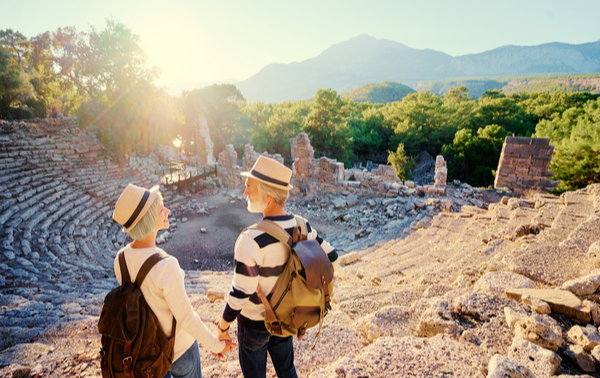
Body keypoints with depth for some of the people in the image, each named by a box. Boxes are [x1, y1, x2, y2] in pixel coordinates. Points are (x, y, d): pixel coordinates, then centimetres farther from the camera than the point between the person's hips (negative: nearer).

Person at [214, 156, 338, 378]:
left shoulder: (252, 240, -33)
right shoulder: (302, 227, -14)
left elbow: (240, 293, -26)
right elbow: (330, 257, -1)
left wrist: (223, 326, -10)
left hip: (254, 322, -5)